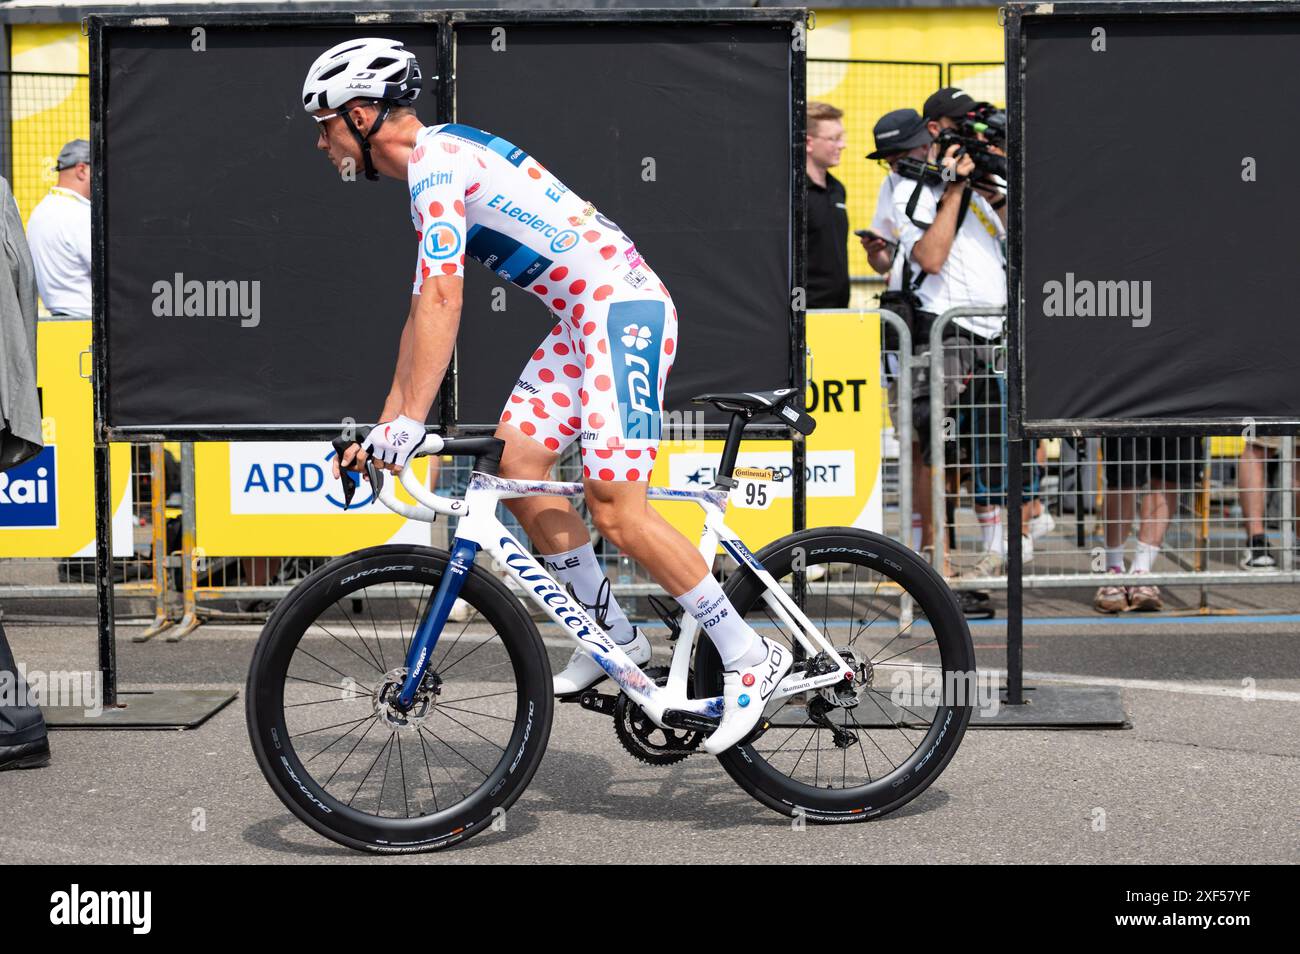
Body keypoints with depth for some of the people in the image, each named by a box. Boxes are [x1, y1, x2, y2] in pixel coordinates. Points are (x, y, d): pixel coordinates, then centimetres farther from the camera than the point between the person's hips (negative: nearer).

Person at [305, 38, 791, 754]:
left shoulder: (439, 164, -14)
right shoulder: (432, 170, 18)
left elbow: (442, 302, -26)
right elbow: (422, 313, 19)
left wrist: (409, 424, -29)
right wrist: (382, 428, 16)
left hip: (624, 306, -10)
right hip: (582, 316, 10)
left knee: (614, 508, -15)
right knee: (515, 463, 3)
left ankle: (750, 658, -5)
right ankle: (614, 636, 11)